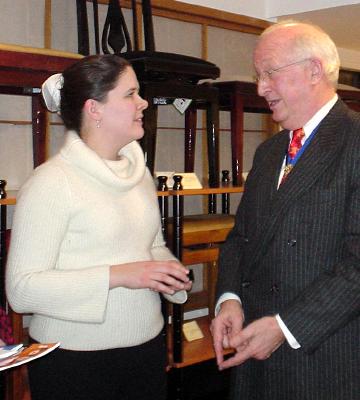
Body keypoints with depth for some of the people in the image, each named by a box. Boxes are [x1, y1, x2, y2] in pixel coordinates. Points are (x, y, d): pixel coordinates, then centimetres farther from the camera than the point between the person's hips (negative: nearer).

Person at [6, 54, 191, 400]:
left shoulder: (139, 172, 9)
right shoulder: (51, 181, -14)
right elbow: (21, 288, -19)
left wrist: (171, 273, -2)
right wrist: (118, 275, -25)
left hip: (148, 346, 7)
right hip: (75, 359, -6)